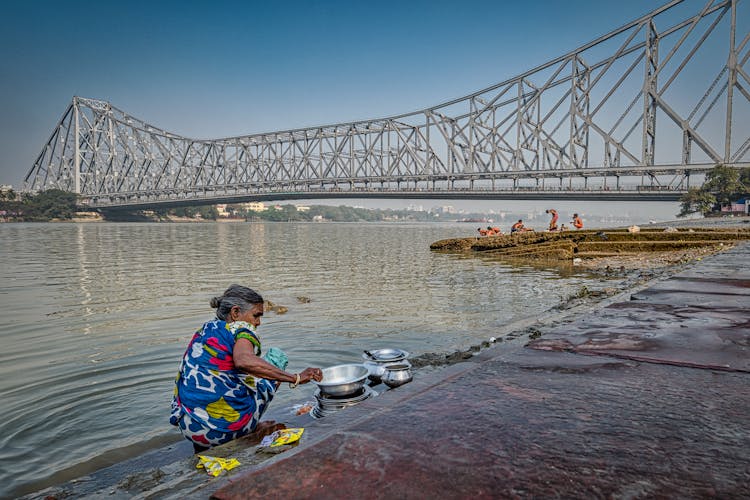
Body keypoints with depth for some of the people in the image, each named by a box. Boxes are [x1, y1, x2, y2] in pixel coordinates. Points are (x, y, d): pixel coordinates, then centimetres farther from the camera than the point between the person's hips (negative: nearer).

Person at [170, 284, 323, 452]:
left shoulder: (202, 331, 13)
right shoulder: (240, 330, -8)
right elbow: (244, 361, -31)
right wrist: (296, 378, -27)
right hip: (228, 427, -7)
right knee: (276, 357, 12)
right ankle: (251, 429, 21)